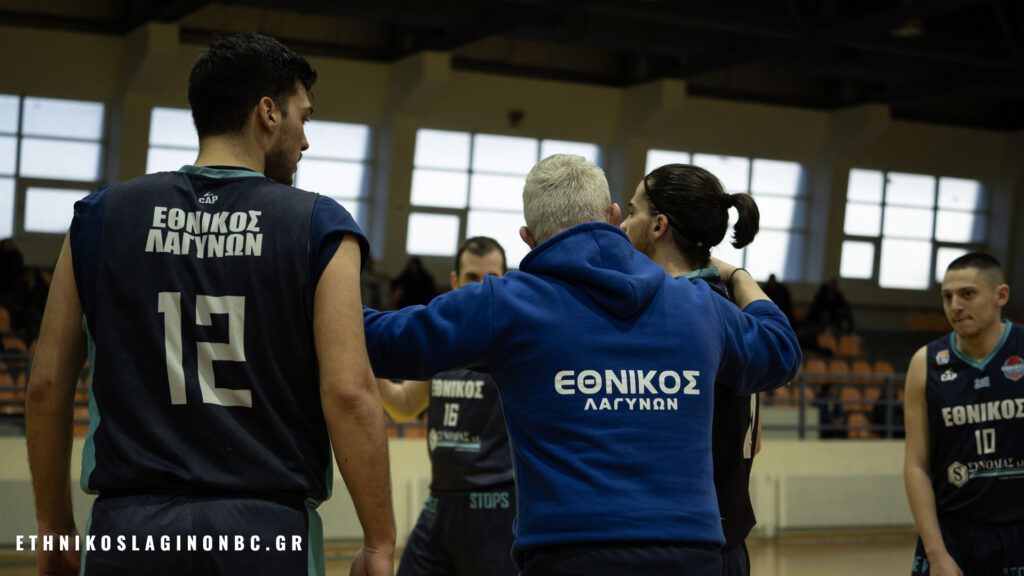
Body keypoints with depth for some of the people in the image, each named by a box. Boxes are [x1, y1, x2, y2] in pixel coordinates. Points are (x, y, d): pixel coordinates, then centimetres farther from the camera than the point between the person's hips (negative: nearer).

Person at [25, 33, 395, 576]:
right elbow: (349, 394, -11)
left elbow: (46, 385, 6)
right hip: (265, 531, -2)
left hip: (130, 530, 2)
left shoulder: (102, 217, 6)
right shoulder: (318, 228, -2)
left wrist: (54, 527, 15)